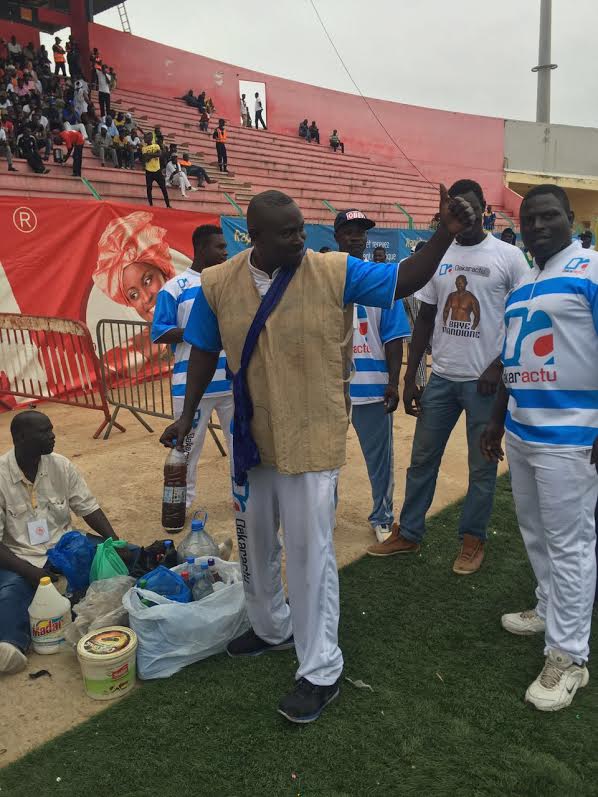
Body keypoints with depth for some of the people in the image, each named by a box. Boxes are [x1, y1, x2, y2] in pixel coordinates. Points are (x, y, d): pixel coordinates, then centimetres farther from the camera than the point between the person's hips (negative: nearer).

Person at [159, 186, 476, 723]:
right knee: (255, 543, 21)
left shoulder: (335, 272, -10)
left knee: (310, 552, 2)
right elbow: (205, 352, 7)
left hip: (311, 440, -4)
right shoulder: (217, 285, -3)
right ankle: (272, 628, 48)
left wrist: (445, 234, -20)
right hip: (251, 439, 4)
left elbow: (405, 281, -7)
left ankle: (321, 671, 21)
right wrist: (188, 415, 6)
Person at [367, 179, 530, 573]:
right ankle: (408, 534, 26)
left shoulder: (509, 256, -5)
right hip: (441, 377, 4)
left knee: (482, 467, 8)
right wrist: (409, 377, 6)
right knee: (422, 460, 12)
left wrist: (499, 367, -10)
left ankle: (473, 539, 25)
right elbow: (425, 320, 9)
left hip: (484, 381, -4)